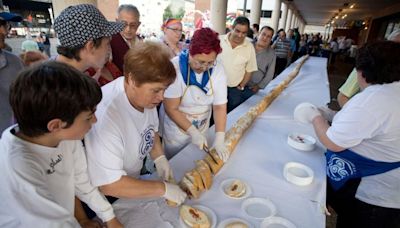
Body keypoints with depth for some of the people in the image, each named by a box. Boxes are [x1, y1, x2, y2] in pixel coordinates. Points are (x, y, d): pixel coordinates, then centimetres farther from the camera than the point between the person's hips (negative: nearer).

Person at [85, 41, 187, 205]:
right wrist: (164, 189, -27)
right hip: (106, 196, -6)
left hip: (134, 178, 6)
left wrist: (159, 158, -12)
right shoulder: (105, 116, -39)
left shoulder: (145, 95, -17)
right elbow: (109, 185, -32)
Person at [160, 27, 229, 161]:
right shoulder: (175, 68, -27)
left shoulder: (218, 70, -15)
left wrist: (220, 138, -21)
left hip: (202, 128, 4)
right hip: (176, 128, -3)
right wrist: (193, 132, -27)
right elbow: (171, 109, -23)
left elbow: (220, 106, -14)